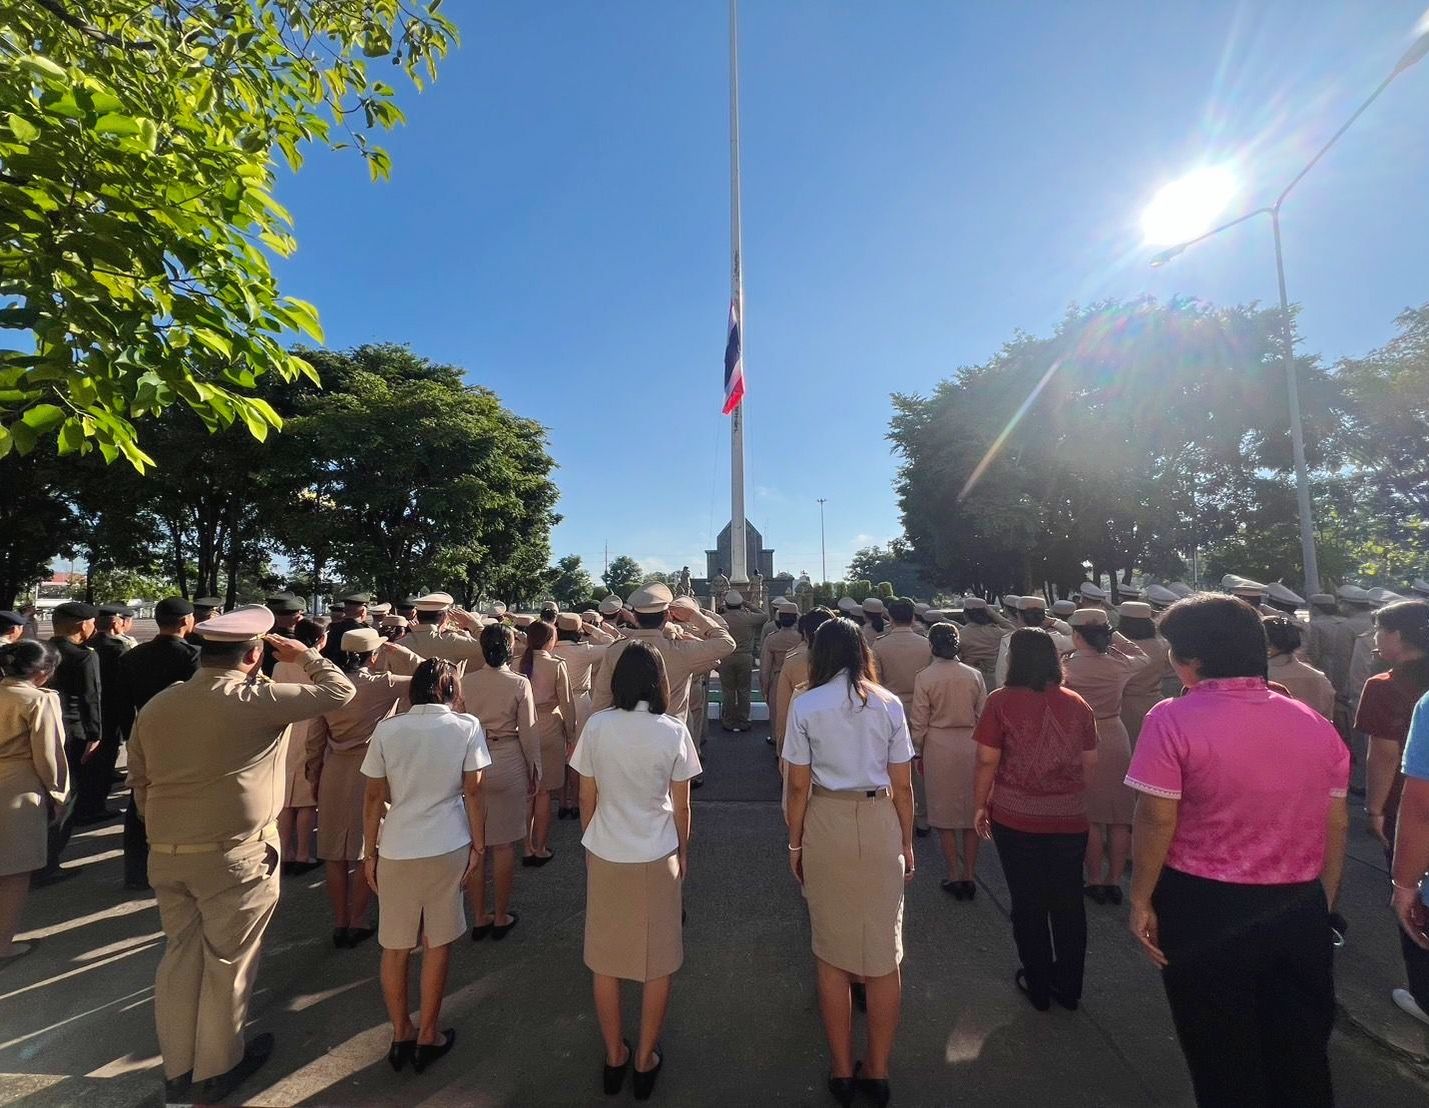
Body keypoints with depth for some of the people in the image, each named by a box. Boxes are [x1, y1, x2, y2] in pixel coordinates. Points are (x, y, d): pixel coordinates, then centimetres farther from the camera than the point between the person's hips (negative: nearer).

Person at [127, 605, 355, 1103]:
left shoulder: (155, 706, 2)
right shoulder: (256, 699, -18)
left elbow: (138, 782, 11)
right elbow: (339, 690, -12)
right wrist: (305, 655, 3)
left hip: (167, 854, 6)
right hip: (235, 855, -6)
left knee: (180, 954, 20)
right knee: (228, 961, 12)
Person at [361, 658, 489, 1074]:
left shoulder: (386, 729, -3)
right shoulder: (467, 726, -8)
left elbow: (373, 797, 0)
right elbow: (472, 792, -7)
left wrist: (370, 852, 11)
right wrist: (479, 845, 4)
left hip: (396, 849, 2)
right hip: (448, 847, -1)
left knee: (394, 946, 18)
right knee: (438, 943, 15)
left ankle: (400, 1035, 32)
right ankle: (427, 1036, 29)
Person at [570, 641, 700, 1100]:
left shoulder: (596, 726, -11)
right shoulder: (673, 731, -14)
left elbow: (587, 797, -1)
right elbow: (681, 806, -5)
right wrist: (683, 852, 11)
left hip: (604, 855, 2)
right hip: (656, 856, -1)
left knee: (605, 959, 20)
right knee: (657, 962, 18)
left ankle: (614, 1059, 36)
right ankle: (645, 1061, 32)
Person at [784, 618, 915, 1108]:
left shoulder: (805, 705, -7)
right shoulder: (889, 703, -2)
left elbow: (799, 786, -5)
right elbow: (902, 786, 1)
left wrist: (795, 844, 7)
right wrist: (906, 843, 13)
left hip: (826, 823, -1)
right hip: (880, 824, 2)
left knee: (832, 951, 15)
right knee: (883, 950, 17)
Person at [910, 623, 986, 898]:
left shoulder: (924, 677, -10)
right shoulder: (974, 675, -3)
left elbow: (919, 721, -6)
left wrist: (918, 754, 6)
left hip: (939, 746, -2)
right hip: (971, 746, 3)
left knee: (944, 814, 12)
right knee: (971, 812, 14)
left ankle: (954, 876, 18)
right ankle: (970, 876, 23)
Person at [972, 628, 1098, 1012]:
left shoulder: (1001, 701, -13)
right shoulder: (1077, 704, -2)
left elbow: (987, 761, -12)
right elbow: (1090, 762, 6)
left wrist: (979, 805, 1)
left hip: (1016, 817, -3)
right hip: (1070, 818, 3)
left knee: (1028, 902, 13)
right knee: (1068, 901, 17)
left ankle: (1039, 986, 29)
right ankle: (1069, 987, 32)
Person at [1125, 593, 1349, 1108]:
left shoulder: (1174, 719, -18)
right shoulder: (1318, 724, 0)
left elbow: (1157, 820, -18)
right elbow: (1335, 826, 7)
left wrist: (1141, 900, -5)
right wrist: (1323, 901, 20)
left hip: (1207, 909, -5)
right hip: (1299, 910, 5)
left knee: (1223, 1058, 16)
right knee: (1303, 1053, 23)